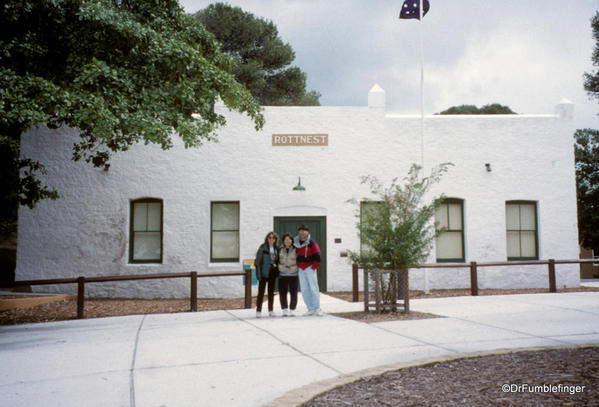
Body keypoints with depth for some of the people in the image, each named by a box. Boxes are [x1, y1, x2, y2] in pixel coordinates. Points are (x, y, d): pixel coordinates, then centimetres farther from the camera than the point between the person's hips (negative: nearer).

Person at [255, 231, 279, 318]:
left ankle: (271, 310, 19)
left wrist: (277, 272, 6)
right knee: (261, 292, -3)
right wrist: (258, 273, -14)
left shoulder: (276, 249, 8)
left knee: (271, 292, 11)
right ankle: (258, 311, 1)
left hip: (272, 272, 5)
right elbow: (258, 261, -8)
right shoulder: (262, 248, -7)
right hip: (264, 272, -5)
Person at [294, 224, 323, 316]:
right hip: (300, 269, 6)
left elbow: (317, 255, -9)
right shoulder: (296, 243, 10)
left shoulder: (312, 243, -6)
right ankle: (310, 309, 9)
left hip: (310, 268, -5)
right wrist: (297, 267, 14)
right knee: (304, 290, 5)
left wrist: (314, 266, -11)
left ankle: (317, 309, -3)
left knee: (313, 288, -7)